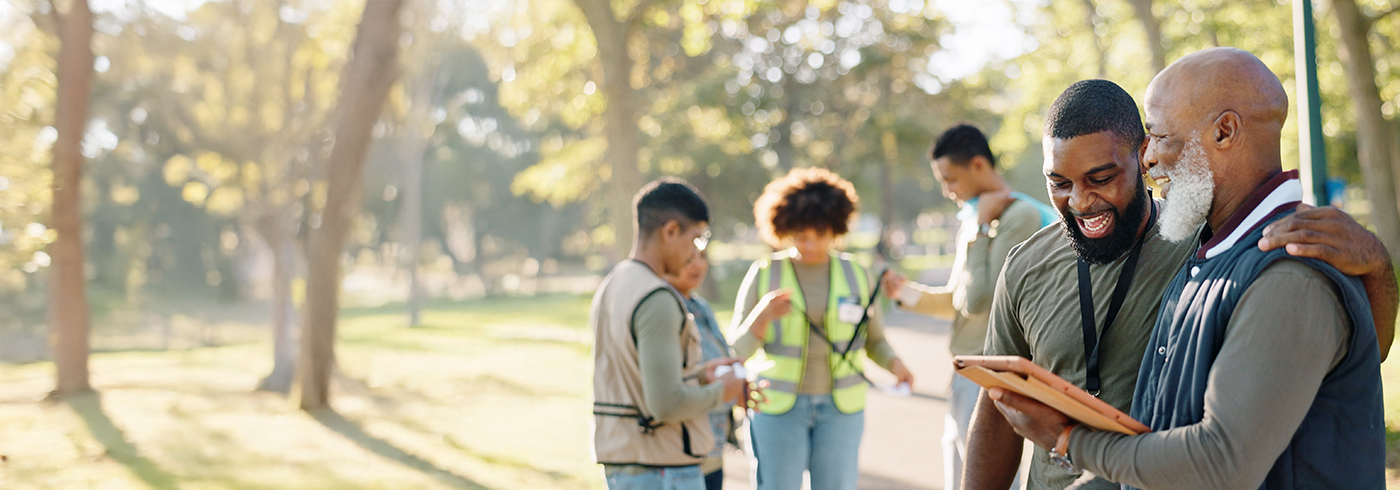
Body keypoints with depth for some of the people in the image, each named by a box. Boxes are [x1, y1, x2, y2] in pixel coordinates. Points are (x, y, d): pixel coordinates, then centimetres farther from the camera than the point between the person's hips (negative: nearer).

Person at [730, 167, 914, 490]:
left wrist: (894, 363, -7)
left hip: (841, 408, 2)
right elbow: (738, 349, -3)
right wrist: (763, 315, -22)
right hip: (779, 404, -2)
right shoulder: (763, 275, -1)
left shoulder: (856, 275, 5)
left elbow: (874, 339, 14)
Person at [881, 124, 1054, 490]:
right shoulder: (973, 218, 14)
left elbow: (976, 301, -20)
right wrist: (907, 293, 6)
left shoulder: (1021, 215, -15)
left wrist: (980, 227, -14)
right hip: (965, 376, 9)